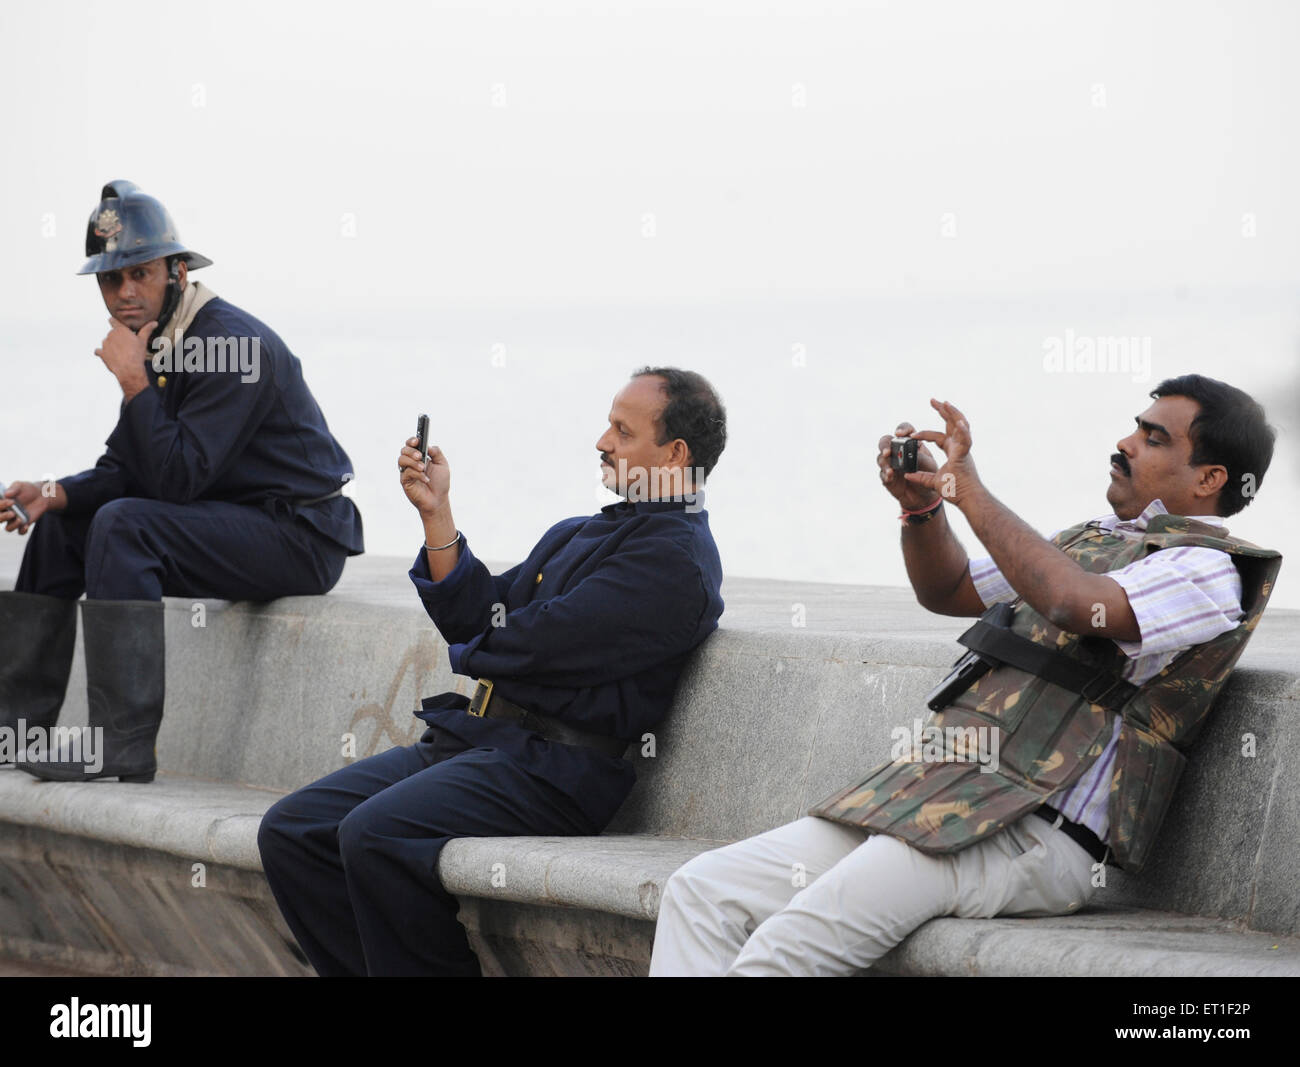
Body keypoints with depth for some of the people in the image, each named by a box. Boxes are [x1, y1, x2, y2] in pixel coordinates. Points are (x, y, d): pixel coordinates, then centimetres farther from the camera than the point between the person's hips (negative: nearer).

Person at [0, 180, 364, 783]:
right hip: (239, 522, 10)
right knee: (61, 525, 13)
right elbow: (125, 470, 11)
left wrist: (134, 382, -24)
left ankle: (124, 744, -28)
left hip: (298, 537, -10)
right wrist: (52, 495, -5)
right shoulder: (155, 346, 8)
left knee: (124, 525, -28)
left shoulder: (233, 345, -22)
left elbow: (176, 477, -26)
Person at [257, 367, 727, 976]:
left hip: (550, 764, -10)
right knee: (289, 830, -6)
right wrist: (436, 514, 8)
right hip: (468, 735, 10)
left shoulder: (677, 555, -8)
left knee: (374, 835, -31)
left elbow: (543, 641, -14)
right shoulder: (576, 533, 24)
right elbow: (478, 617, 17)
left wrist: (467, 654, 6)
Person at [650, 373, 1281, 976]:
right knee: (702, 892, -5)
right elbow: (947, 593, 37)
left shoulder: (1207, 569, -3)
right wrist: (922, 506, 16)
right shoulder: (1094, 538, 26)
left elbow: (1073, 604, -23)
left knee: (788, 944, -28)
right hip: (930, 796, 10)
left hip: (1034, 834, -9)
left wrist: (969, 489, -13)